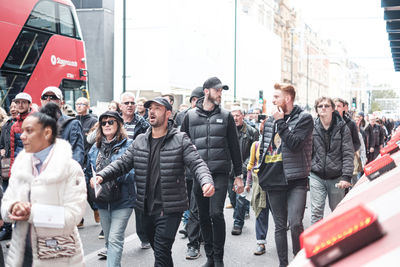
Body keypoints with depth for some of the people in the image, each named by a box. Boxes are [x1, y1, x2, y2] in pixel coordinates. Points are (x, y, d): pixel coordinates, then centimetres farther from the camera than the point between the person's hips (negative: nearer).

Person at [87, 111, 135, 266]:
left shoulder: (128, 145, -7)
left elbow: (133, 171, -14)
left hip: (122, 199, -6)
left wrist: (113, 177, -22)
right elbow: (88, 170, 20)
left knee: (115, 239, -11)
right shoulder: (96, 147, 12)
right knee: (108, 238, 18)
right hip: (102, 199, 6)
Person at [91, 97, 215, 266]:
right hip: (147, 208, 5)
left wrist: (206, 182, -31)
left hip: (170, 209, -5)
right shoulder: (140, 141, 10)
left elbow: (197, 164, -11)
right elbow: (122, 163, 7)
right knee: (158, 251, 18)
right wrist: (101, 176, -10)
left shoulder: (180, 140, -4)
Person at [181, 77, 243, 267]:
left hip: (220, 173, -2)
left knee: (216, 213, -12)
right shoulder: (190, 116, 9)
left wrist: (238, 175, 6)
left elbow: (234, 147, 9)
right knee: (203, 216, 7)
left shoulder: (226, 116, 8)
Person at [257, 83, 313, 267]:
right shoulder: (270, 121, 14)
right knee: (280, 226, 10)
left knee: (295, 223, -16)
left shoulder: (304, 118, -3)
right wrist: (262, 172, 16)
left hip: (295, 179, -5)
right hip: (274, 180, 5)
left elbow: (294, 144, -18)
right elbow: (263, 147, 23)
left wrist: (280, 122, -14)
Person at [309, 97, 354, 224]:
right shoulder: (312, 128, 2)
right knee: (316, 211, -3)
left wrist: (346, 177, -14)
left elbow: (348, 154, -6)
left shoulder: (342, 128, -2)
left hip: (336, 177, 0)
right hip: (316, 176, 1)